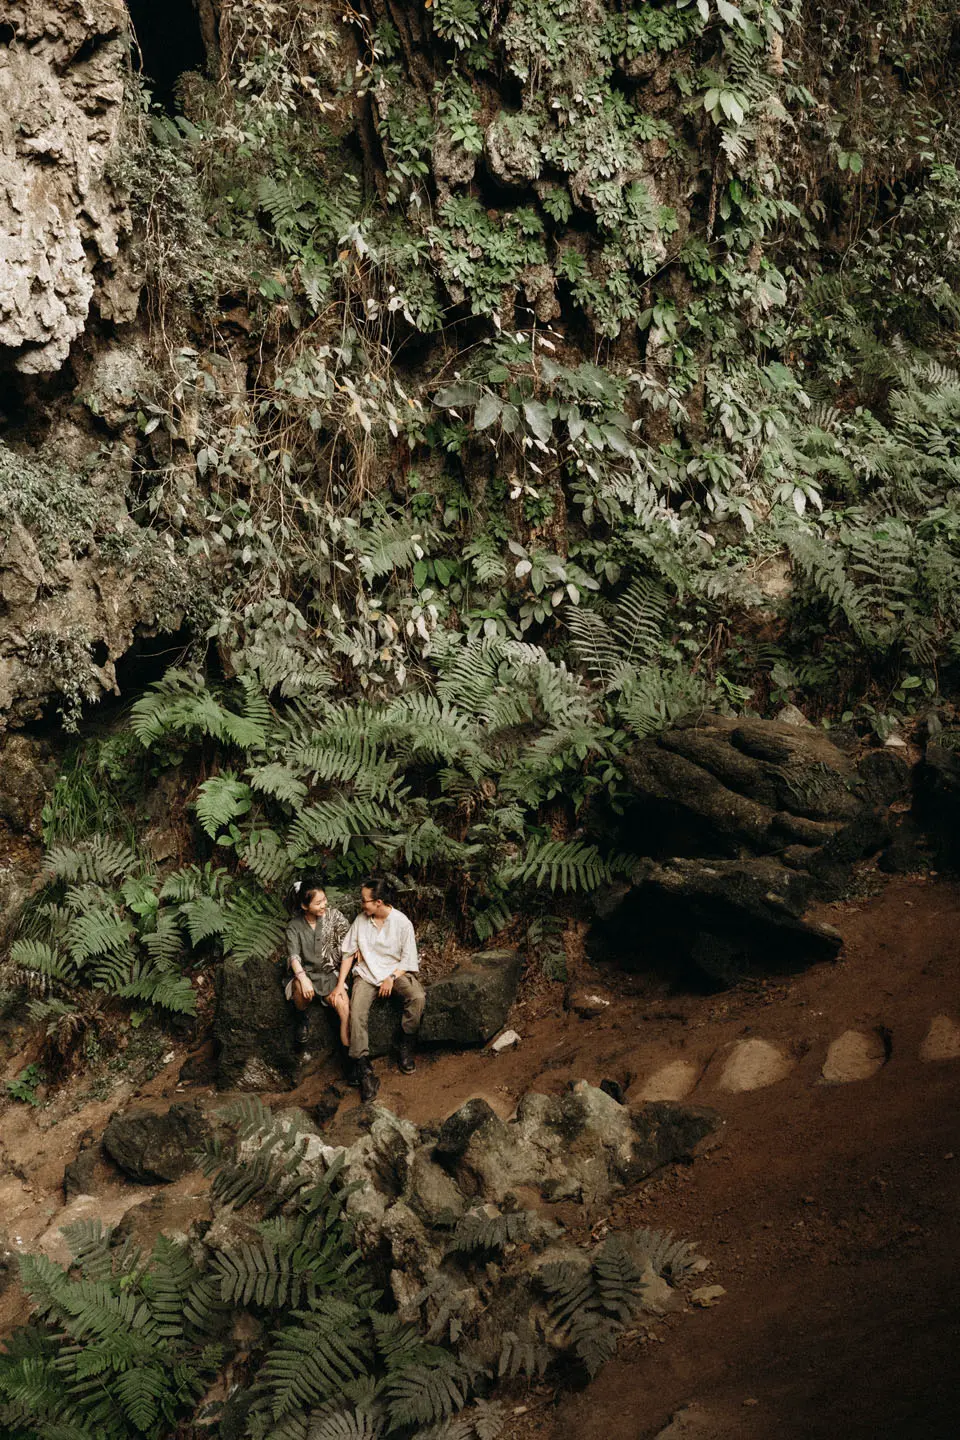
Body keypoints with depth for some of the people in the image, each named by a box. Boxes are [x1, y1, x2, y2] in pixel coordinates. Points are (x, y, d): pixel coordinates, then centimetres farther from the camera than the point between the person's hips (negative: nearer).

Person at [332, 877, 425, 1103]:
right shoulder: (361, 920, 0)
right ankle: (365, 1071, -27)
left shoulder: (402, 922, -8)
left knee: (418, 997, -31)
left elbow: (408, 959, -4)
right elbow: (348, 952, 6)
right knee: (356, 1013, -26)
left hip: (396, 972, -1)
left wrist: (391, 979, -18)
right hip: (367, 974, 1)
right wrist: (340, 983, -2)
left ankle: (406, 1048, -11)